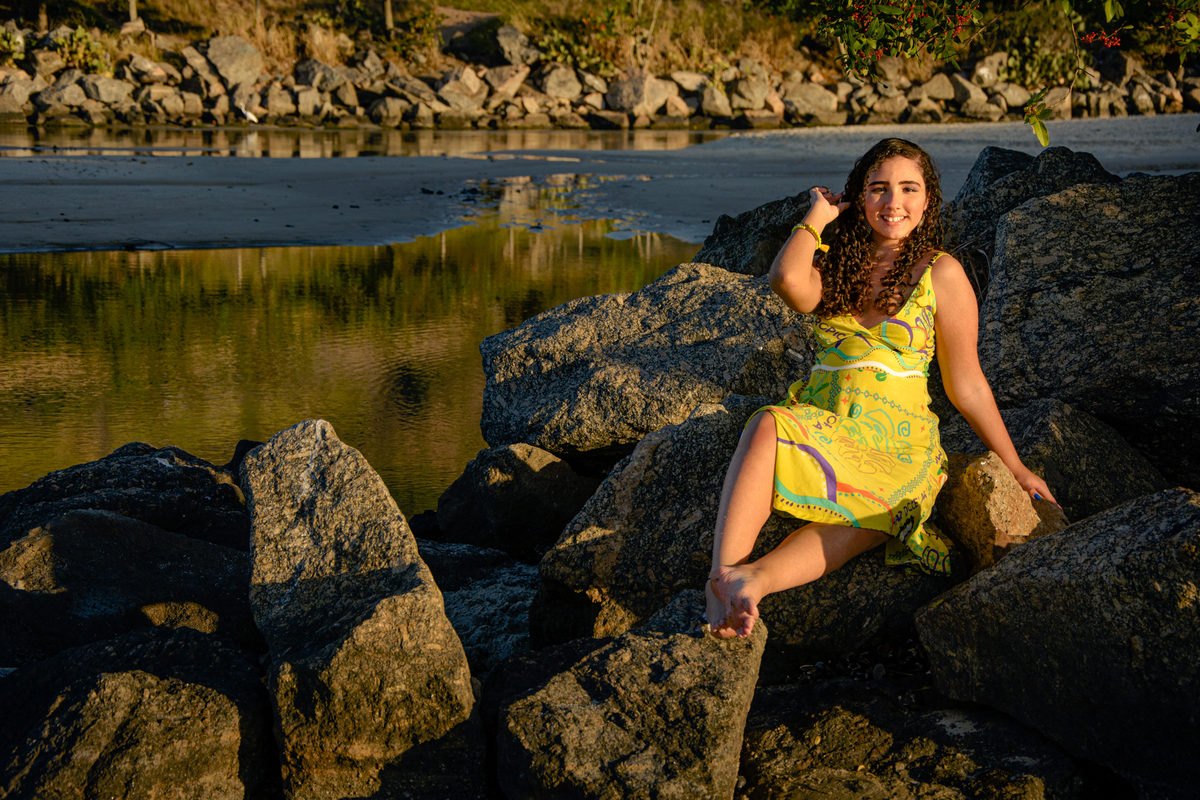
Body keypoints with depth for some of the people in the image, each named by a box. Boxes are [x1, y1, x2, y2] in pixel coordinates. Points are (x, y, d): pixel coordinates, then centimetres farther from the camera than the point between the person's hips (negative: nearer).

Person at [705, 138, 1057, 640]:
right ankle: (724, 577, -51)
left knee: (866, 518, -35)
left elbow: (966, 385, 10)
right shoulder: (837, 265, 14)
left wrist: (1015, 470, 10)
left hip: (898, 438, -1)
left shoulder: (940, 273, 6)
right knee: (767, 427, -35)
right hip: (819, 422, 1)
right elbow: (788, 281, -12)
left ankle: (753, 578, -58)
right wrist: (818, 215, 6)